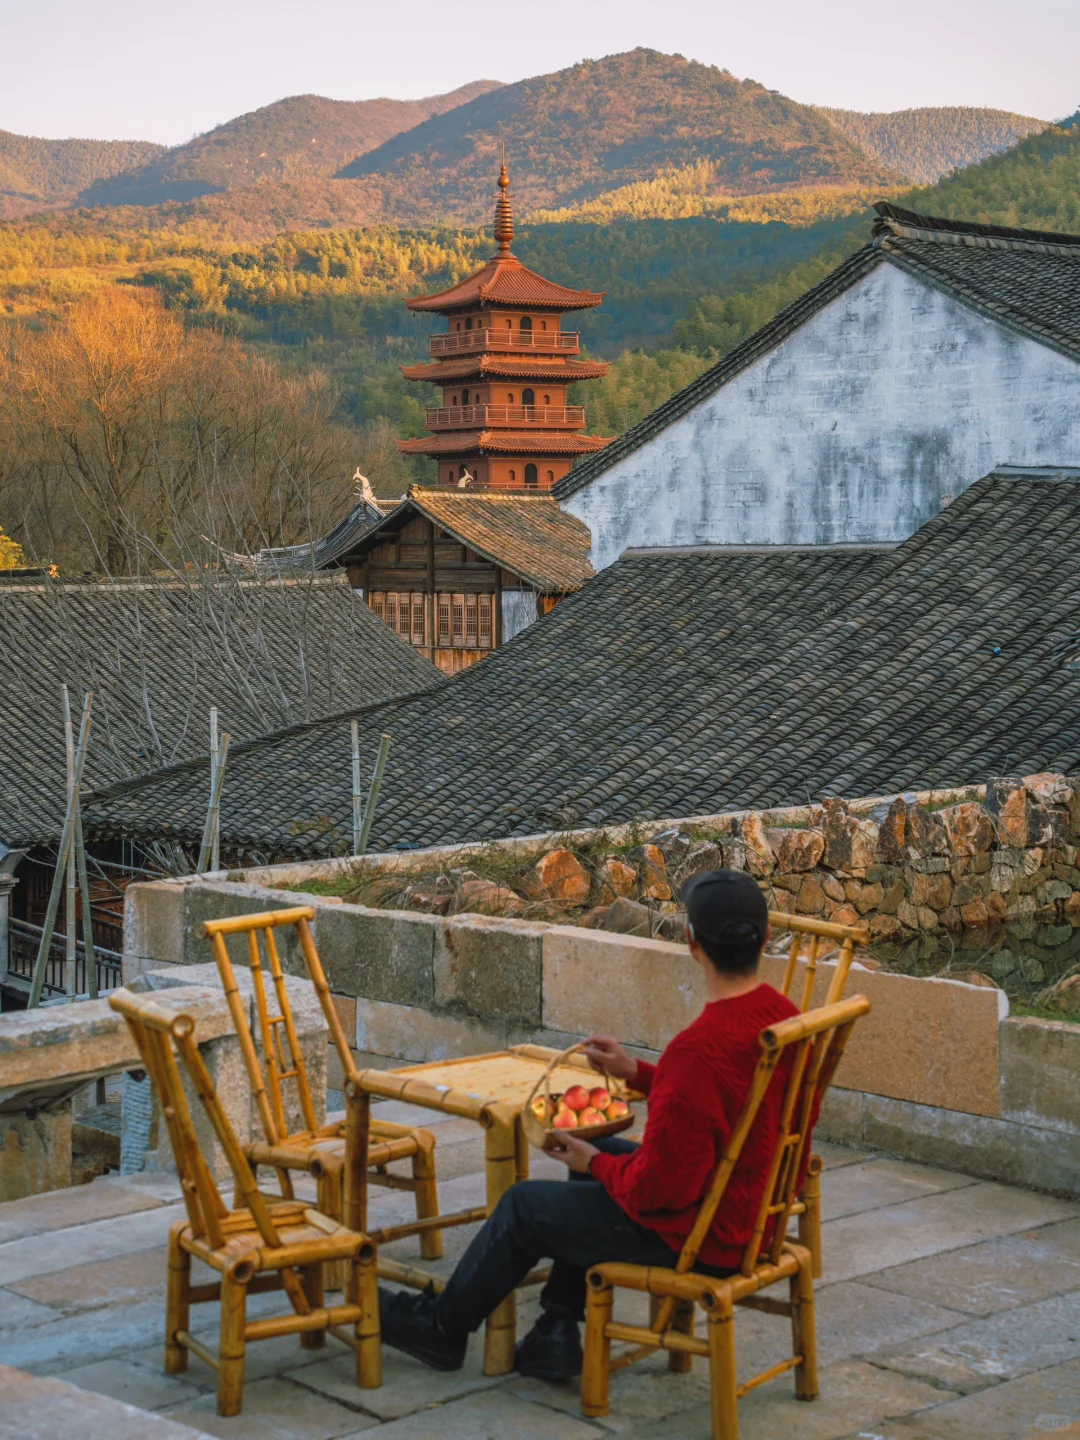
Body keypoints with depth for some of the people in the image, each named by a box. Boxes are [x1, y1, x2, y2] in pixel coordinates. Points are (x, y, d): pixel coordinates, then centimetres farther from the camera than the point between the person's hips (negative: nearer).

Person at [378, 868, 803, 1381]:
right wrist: (636, 1073, 10)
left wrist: (596, 1164, -6)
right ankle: (556, 1334, 28)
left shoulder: (699, 1049, -32)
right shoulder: (781, 1013, -5)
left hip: (701, 1234, -8)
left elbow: (660, 1184, -25)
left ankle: (442, 1326, 35)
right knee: (600, 1152, 26)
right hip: (755, 1211, 9)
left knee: (524, 1206, 10)